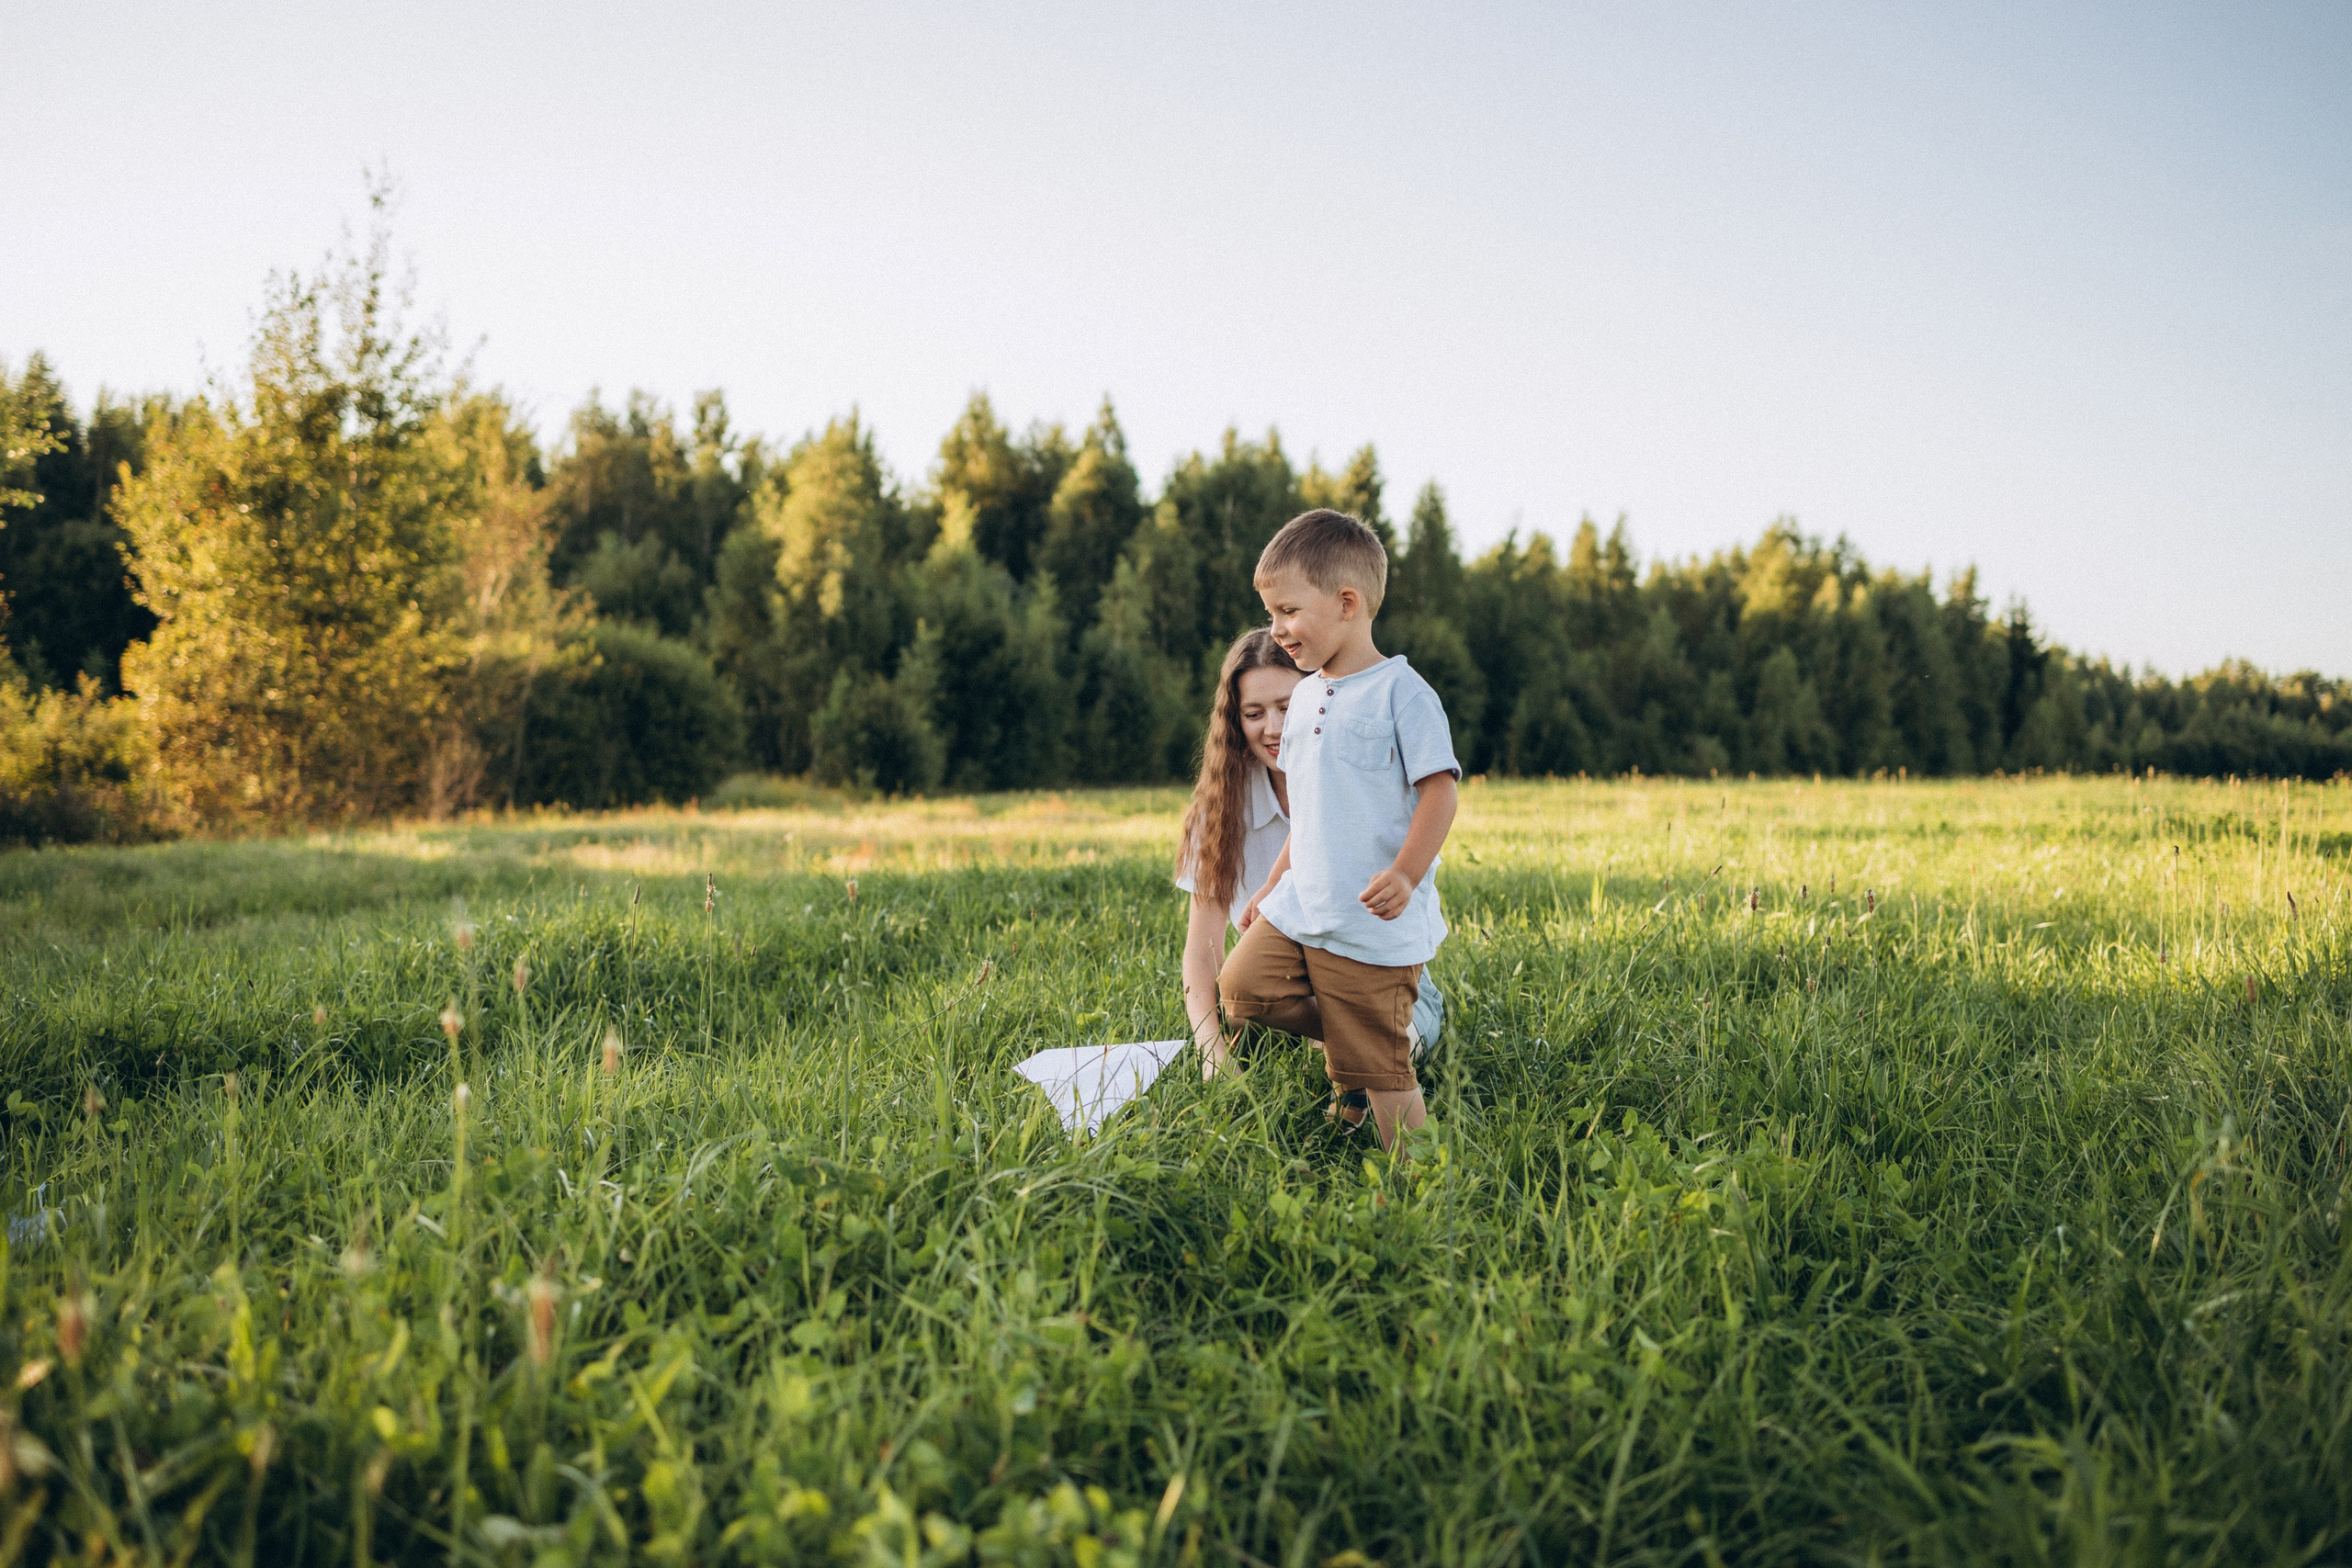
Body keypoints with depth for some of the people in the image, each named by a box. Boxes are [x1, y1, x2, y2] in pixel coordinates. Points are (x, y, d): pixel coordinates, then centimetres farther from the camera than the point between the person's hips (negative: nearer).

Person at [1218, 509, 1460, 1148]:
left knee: (1377, 1067, -4)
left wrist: (1406, 874, -28)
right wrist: (1272, 887, 23)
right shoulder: (1304, 695, 13)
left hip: (1373, 924, -8)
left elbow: (1439, 791, -15)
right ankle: (1351, 1042, 17)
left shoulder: (1400, 691, -11)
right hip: (1298, 911, 8)